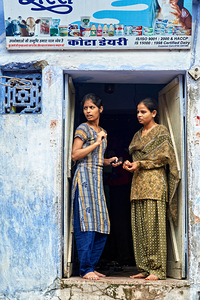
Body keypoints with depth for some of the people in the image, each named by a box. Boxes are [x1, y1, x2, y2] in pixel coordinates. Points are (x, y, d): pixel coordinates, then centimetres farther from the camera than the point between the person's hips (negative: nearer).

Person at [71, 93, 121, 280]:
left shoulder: (102, 132, 20)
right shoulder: (83, 128, -3)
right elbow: (75, 155, -12)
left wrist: (109, 161, 9)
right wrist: (96, 142, -13)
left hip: (97, 179, 8)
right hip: (85, 176, -8)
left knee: (101, 226, 4)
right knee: (87, 224, -11)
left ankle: (91, 266, 11)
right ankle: (85, 269, -9)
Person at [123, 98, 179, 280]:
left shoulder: (161, 131, 1)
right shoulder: (138, 135, 22)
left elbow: (164, 157, -8)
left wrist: (140, 164, -12)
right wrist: (130, 164, 3)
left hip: (154, 182, -7)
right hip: (138, 183, 7)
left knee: (154, 225, -10)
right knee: (139, 226, 2)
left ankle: (157, 270, -9)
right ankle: (144, 268, 5)